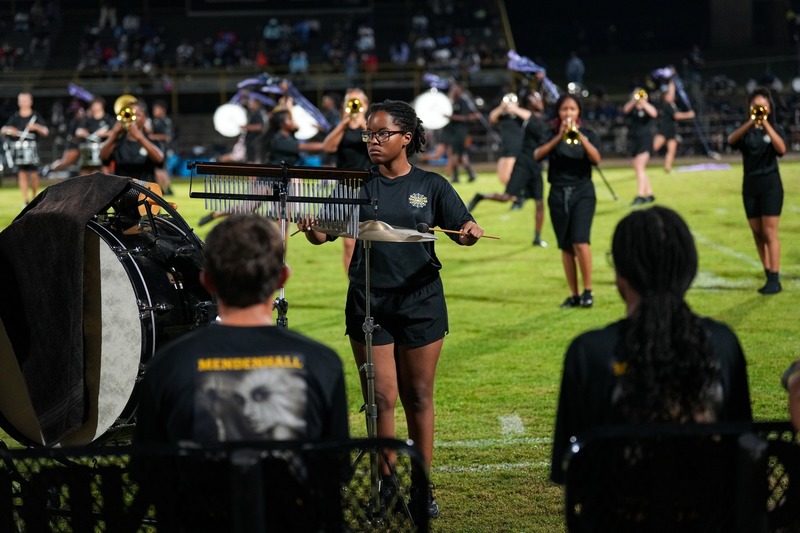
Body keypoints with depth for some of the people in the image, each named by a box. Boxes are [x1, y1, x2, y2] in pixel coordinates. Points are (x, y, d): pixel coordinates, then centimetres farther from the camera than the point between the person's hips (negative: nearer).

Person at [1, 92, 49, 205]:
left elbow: (46, 132, 2)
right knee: (22, 174, -2)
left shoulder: (36, 116, 6)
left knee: (34, 174, -4)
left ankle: (34, 198, 15)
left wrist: (36, 127, -17)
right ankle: (25, 201, 0)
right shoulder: (15, 117, 10)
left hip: (31, 148, -1)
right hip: (19, 148, 1)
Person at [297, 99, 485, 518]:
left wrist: (470, 233, -23)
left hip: (420, 303, 0)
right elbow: (324, 234, 0)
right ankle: (385, 486, 8)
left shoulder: (430, 186, 4)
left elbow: (461, 231, 0)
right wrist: (311, 229, -22)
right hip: (368, 305, 0)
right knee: (381, 397, -1)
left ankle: (422, 487, 17)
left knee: (418, 397, 8)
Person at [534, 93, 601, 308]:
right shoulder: (551, 134, 5)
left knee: (580, 242, -17)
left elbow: (596, 159, -13)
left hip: (582, 192, -2)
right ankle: (574, 295, 10)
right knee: (566, 247, 4)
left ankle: (588, 291, -10)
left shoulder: (588, 134, 4)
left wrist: (580, 136, -25)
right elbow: (537, 155, -14)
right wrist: (559, 137, -25)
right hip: (558, 193, 2)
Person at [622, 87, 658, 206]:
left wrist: (643, 102, -21)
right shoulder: (631, 109, 11)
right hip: (633, 140, 5)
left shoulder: (648, 108, 3)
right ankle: (649, 194, 21)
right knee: (639, 169, 10)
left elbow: (654, 113, -18)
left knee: (640, 167, -16)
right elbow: (625, 110, -11)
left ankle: (640, 195, -19)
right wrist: (634, 100, -24)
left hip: (645, 139, -5)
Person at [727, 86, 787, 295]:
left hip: (770, 184, -4)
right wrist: (751, 122, -27)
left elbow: (781, 149, -20)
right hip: (750, 185, 4)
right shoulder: (745, 130, 7)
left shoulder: (775, 129, 2)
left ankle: (775, 280, -9)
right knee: (757, 234, 5)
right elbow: (731, 140, -15)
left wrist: (765, 124, -24)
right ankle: (768, 276, 12)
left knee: (770, 233, -9)